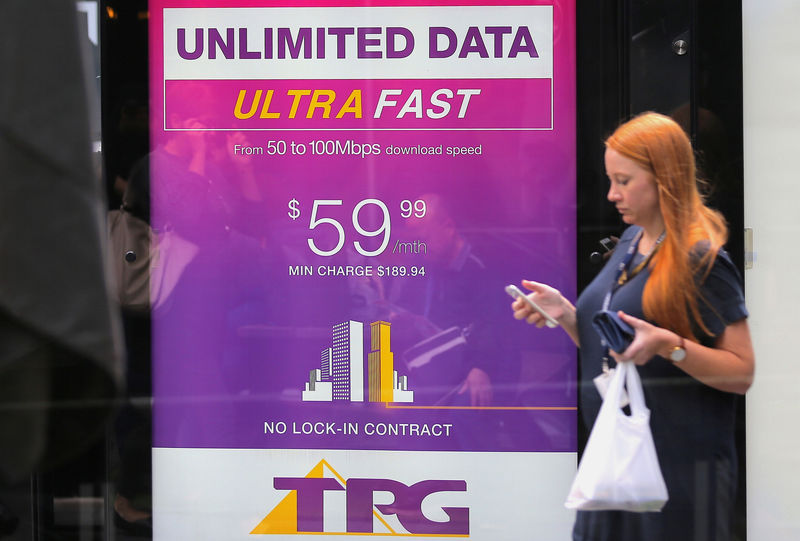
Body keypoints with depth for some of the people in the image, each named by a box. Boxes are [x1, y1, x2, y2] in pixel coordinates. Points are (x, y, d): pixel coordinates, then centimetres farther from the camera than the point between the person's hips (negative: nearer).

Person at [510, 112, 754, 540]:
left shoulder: (702, 260, -12)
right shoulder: (630, 241, 11)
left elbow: (743, 372, -15)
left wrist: (669, 345, -27)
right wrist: (565, 313, 1)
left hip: (680, 468, -7)